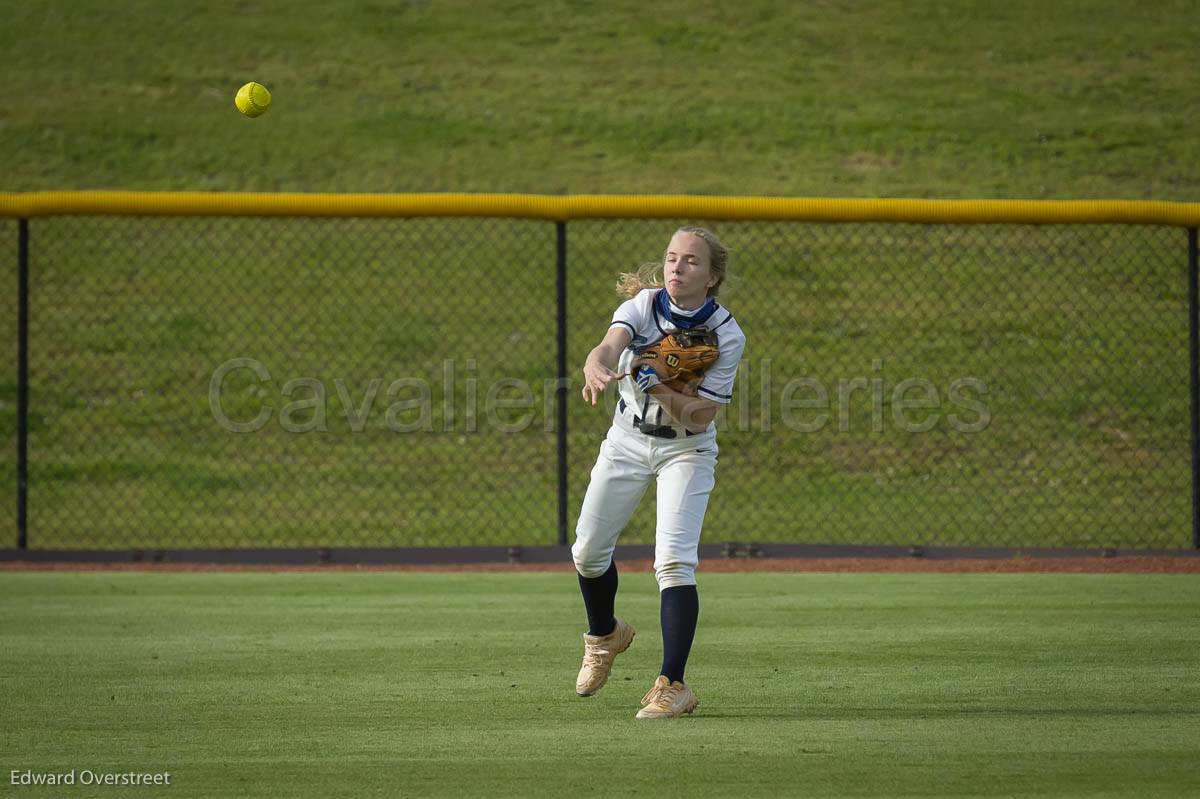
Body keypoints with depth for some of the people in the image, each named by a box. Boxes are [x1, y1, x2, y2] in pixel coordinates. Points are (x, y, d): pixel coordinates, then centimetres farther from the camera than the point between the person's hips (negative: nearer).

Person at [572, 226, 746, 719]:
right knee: (588, 551, 9)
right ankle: (605, 636, 40)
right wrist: (597, 367, -60)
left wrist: (657, 385, -36)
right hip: (628, 439, 3)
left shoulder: (726, 336, -19)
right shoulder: (643, 305, -15)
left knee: (674, 560, -19)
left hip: (685, 449, -3)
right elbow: (611, 345, -37)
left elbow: (700, 417, -21)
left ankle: (672, 686, -18)